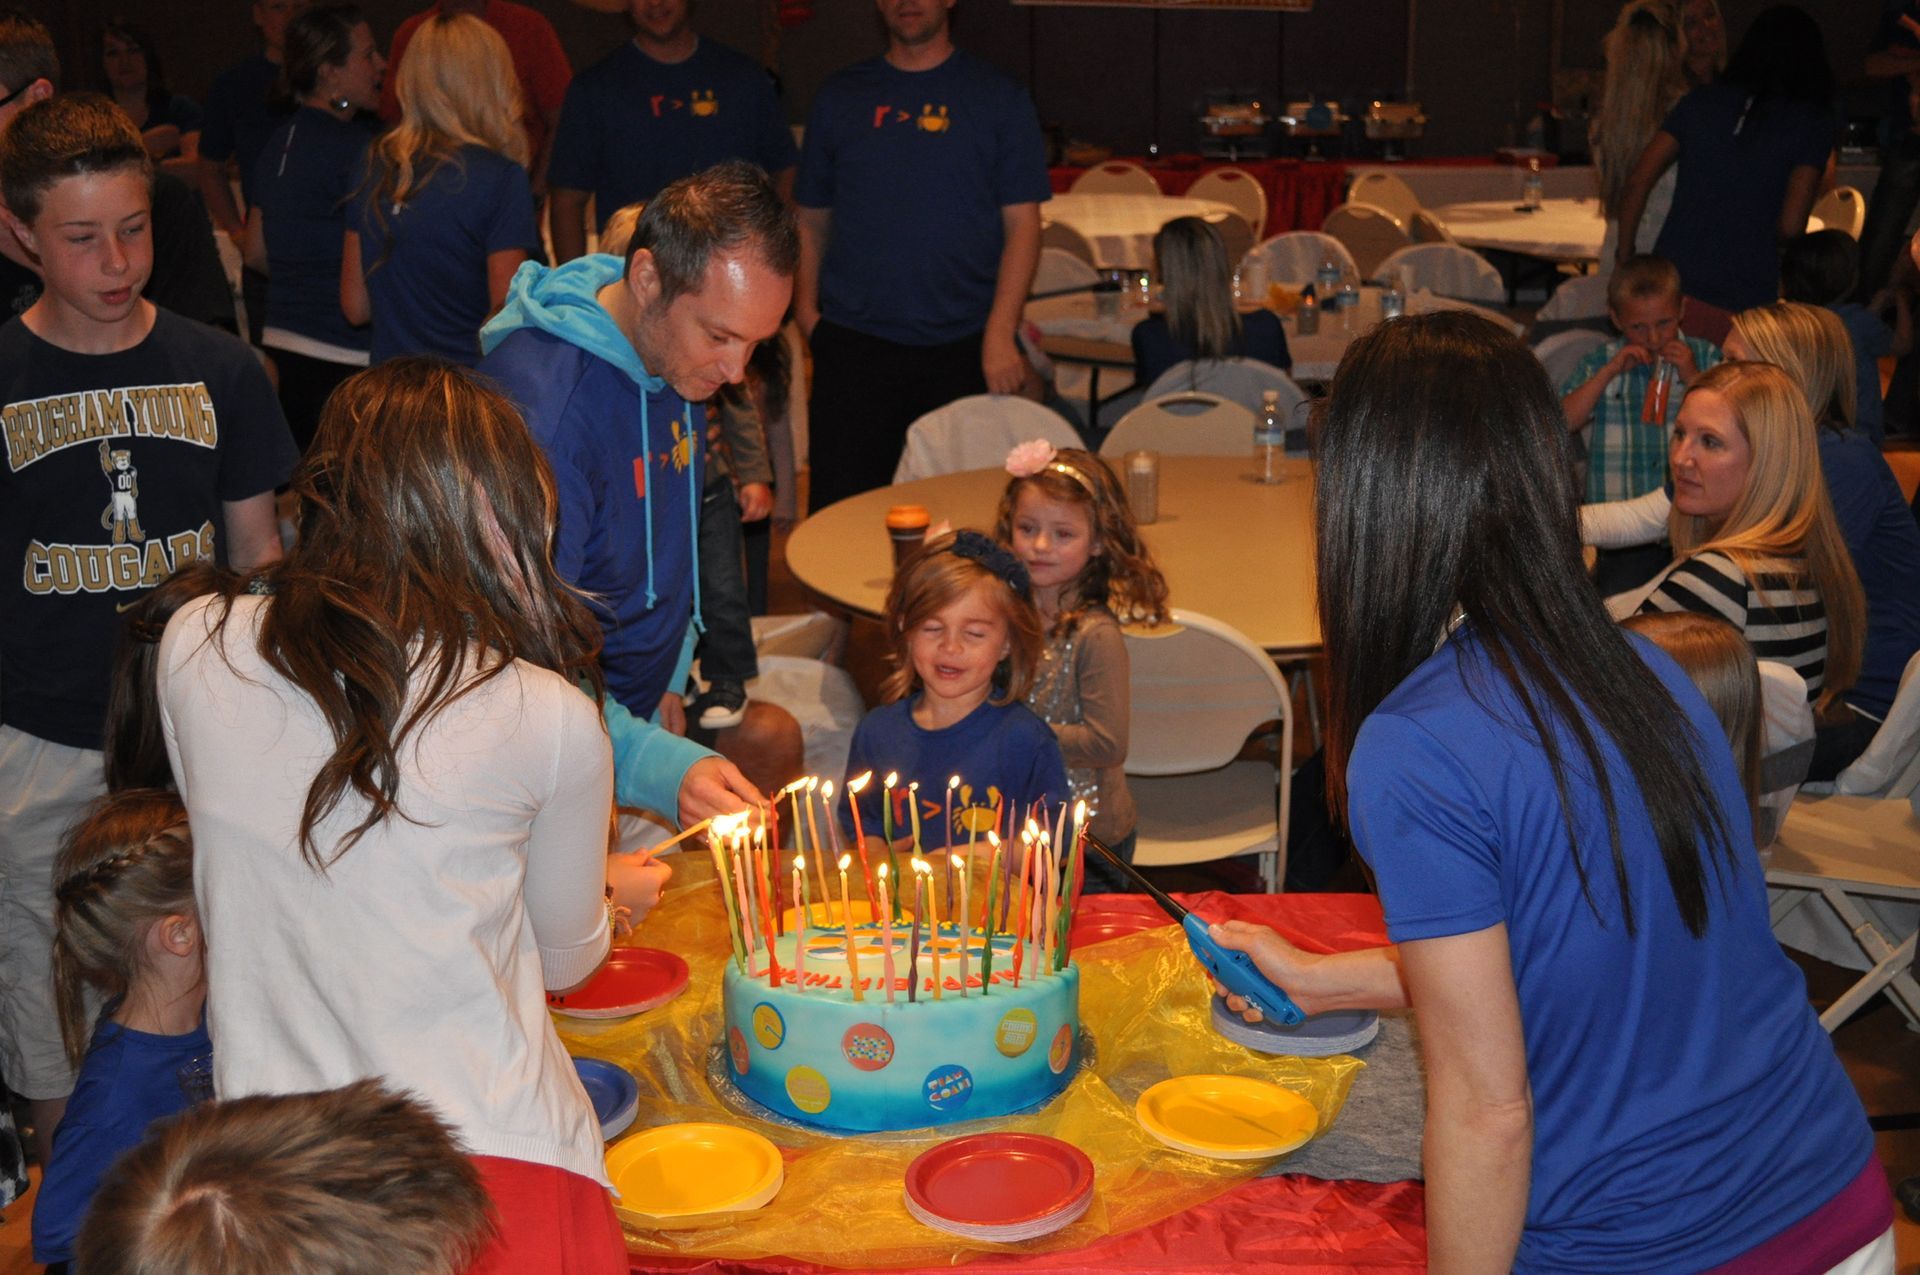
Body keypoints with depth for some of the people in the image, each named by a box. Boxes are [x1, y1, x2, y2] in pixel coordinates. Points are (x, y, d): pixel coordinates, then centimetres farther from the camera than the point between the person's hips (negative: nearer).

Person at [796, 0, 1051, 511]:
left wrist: (1001, 332, -10)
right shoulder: (839, 98, 11)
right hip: (854, 346, 1)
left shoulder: (998, 97, 5)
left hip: (963, 347, -1)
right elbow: (811, 220, 14)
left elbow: (1022, 222, 0)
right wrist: (806, 307, 0)